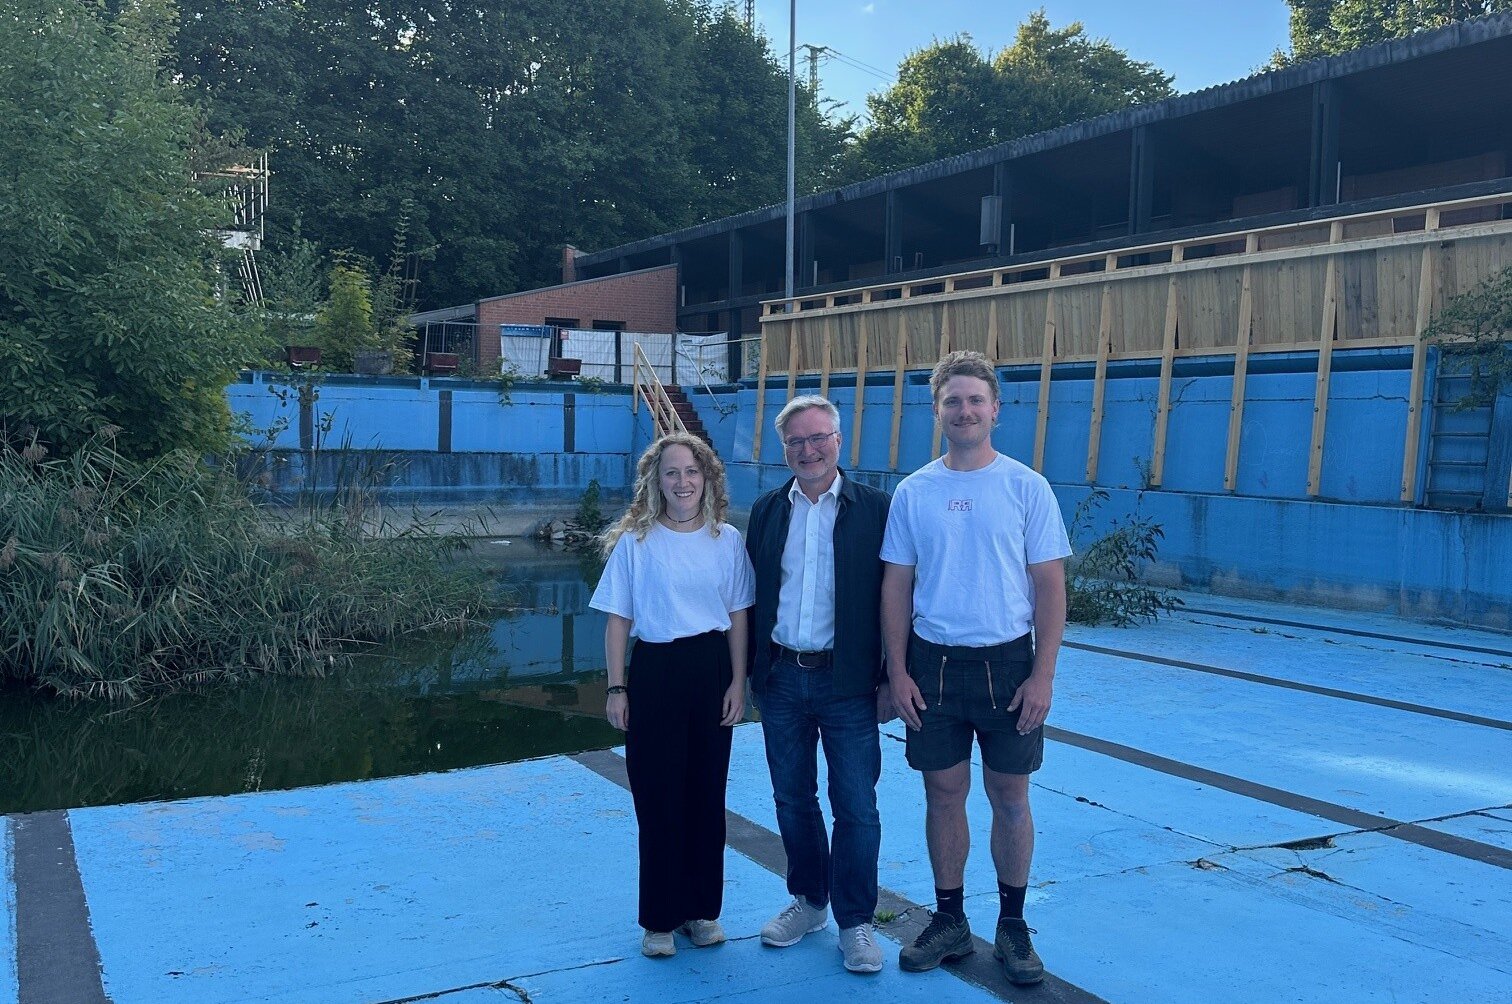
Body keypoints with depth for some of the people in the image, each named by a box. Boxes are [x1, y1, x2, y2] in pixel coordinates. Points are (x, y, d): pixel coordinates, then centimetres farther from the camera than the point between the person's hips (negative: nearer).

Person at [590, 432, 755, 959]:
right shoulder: (634, 541, -3)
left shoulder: (727, 540, 3)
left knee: (707, 792, 9)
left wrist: (738, 682, 0)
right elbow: (618, 620, 0)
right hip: (654, 671, -2)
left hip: (711, 669, 2)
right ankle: (660, 918, 16)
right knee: (657, 795, 3)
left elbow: (738, 615, 6)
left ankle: (702, 908, 24)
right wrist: (617, 688, -4)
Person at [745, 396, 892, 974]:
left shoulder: (874, 509, -4)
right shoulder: (767, 511, 7)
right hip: (781, 680, 4)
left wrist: (891, 678, -6)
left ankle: (855, 922, 16)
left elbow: (891, 596, -4)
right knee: (793, 799, 14)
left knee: (856, 807, 2)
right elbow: (751, 595, 10)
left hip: (847, 681, -4)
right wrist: (750, 671, 8)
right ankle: (808, 902, 32)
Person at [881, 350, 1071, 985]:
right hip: (933, 663, 2)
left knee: (1009, 797, 7)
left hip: (1008, 663, -1)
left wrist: (1043, 675, -8)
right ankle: (949, 921, 24)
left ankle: (1012, 925, 23)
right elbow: (896, 587, 5)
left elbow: (1050, 587, -2)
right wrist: (898, 671, -1)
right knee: (943, 793, 9)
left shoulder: (1027, 487, -3)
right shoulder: (913, 492, 2)